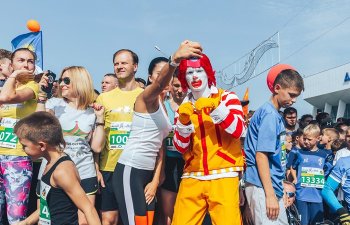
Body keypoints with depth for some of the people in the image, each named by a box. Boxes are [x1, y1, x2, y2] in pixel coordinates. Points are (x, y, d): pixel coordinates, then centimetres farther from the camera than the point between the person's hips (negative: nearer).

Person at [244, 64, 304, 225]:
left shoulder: (275, 115, 15)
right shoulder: (269, 114, -13)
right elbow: (260, 155, -19)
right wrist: (269, 195, -21)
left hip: (273, 186, 10)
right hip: (263, 187, -10)